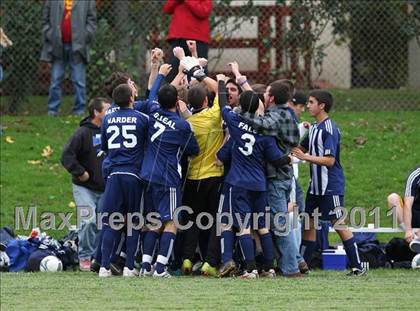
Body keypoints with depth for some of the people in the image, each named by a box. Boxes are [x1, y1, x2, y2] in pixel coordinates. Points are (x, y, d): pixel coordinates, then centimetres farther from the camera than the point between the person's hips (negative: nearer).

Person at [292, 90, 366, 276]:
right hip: (315, 185, 9)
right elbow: (302, 148, 26)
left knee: (339, 225, -8)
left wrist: (305, 157, -22)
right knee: (308, 224, 10)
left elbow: (330, 160, -22)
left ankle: (358, 267, -4)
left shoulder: (329, 129, -16)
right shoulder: (314, 128, 13)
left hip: (331, 186, -9)